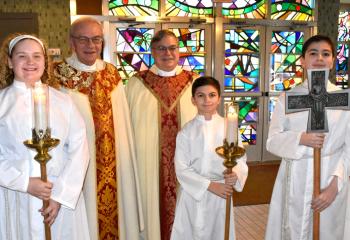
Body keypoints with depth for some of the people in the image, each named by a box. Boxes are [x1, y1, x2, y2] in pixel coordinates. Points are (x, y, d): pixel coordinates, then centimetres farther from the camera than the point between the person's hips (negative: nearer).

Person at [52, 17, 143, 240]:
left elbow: (122, 120, 9)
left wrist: (125, 158, 8)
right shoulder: (58, 76, -9)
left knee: (119, 205, 16)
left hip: (114, 164, 5)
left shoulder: (111, 73, 5)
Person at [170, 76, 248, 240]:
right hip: (193, 193, 0)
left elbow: (240, 159, -4)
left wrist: (235, 174, -26)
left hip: (221, 194, 1)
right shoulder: (186, 132, -5)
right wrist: (210, 185, -16)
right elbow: (182, 169, -8)